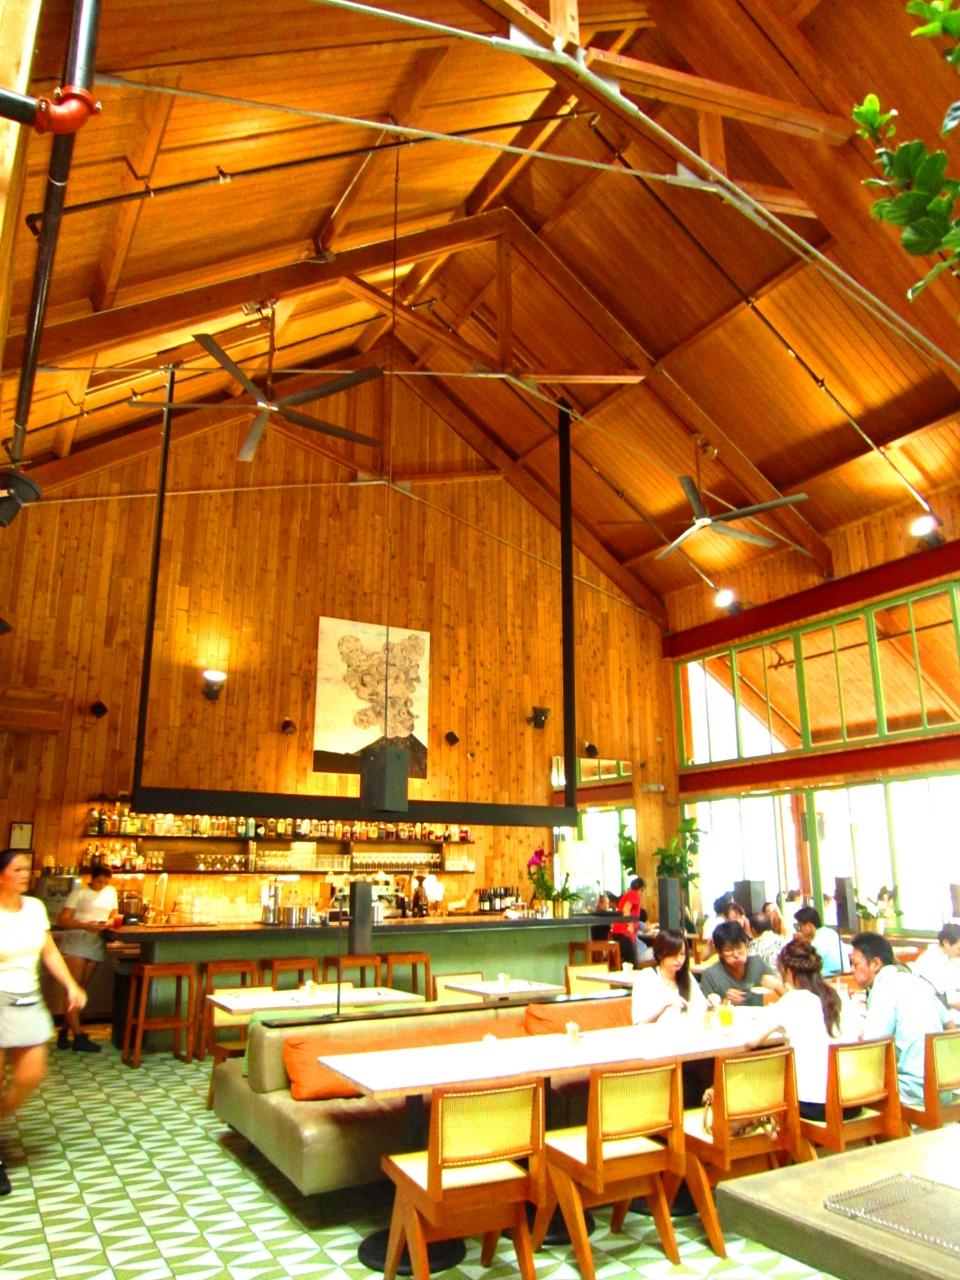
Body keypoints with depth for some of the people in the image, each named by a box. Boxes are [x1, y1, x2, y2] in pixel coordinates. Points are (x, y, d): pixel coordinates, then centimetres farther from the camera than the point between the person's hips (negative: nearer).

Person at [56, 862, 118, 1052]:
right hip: (75, 942, -5)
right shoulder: (79, 893, -3)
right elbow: (62, 920, -9)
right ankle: (78, 1037, -11)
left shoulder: (111, 892, 12)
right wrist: (86, 925, -22)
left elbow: (114, 916, 19)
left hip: (96, 945, 5)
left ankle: (65, 1031, 20)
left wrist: (107, 923, -5)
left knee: (82, 989, 8)